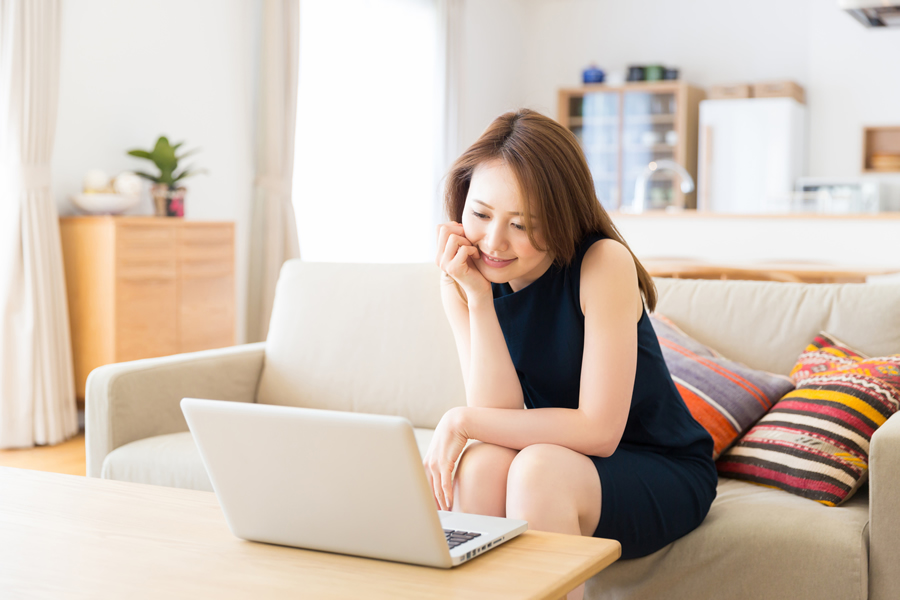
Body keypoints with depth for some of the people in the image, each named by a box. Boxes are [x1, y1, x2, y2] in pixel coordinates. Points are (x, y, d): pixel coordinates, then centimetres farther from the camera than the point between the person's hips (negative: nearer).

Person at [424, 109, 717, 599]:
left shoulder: (604, 264, -21)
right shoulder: (459, 283, -7)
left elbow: (600, 430, -23)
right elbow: (500, 416, -16)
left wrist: (462, 421, -22)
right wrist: (478, 299, -24)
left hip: (662, 473, -4)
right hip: (563, 458, 4)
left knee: (539, 468, -32)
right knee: (482, 462, -27)